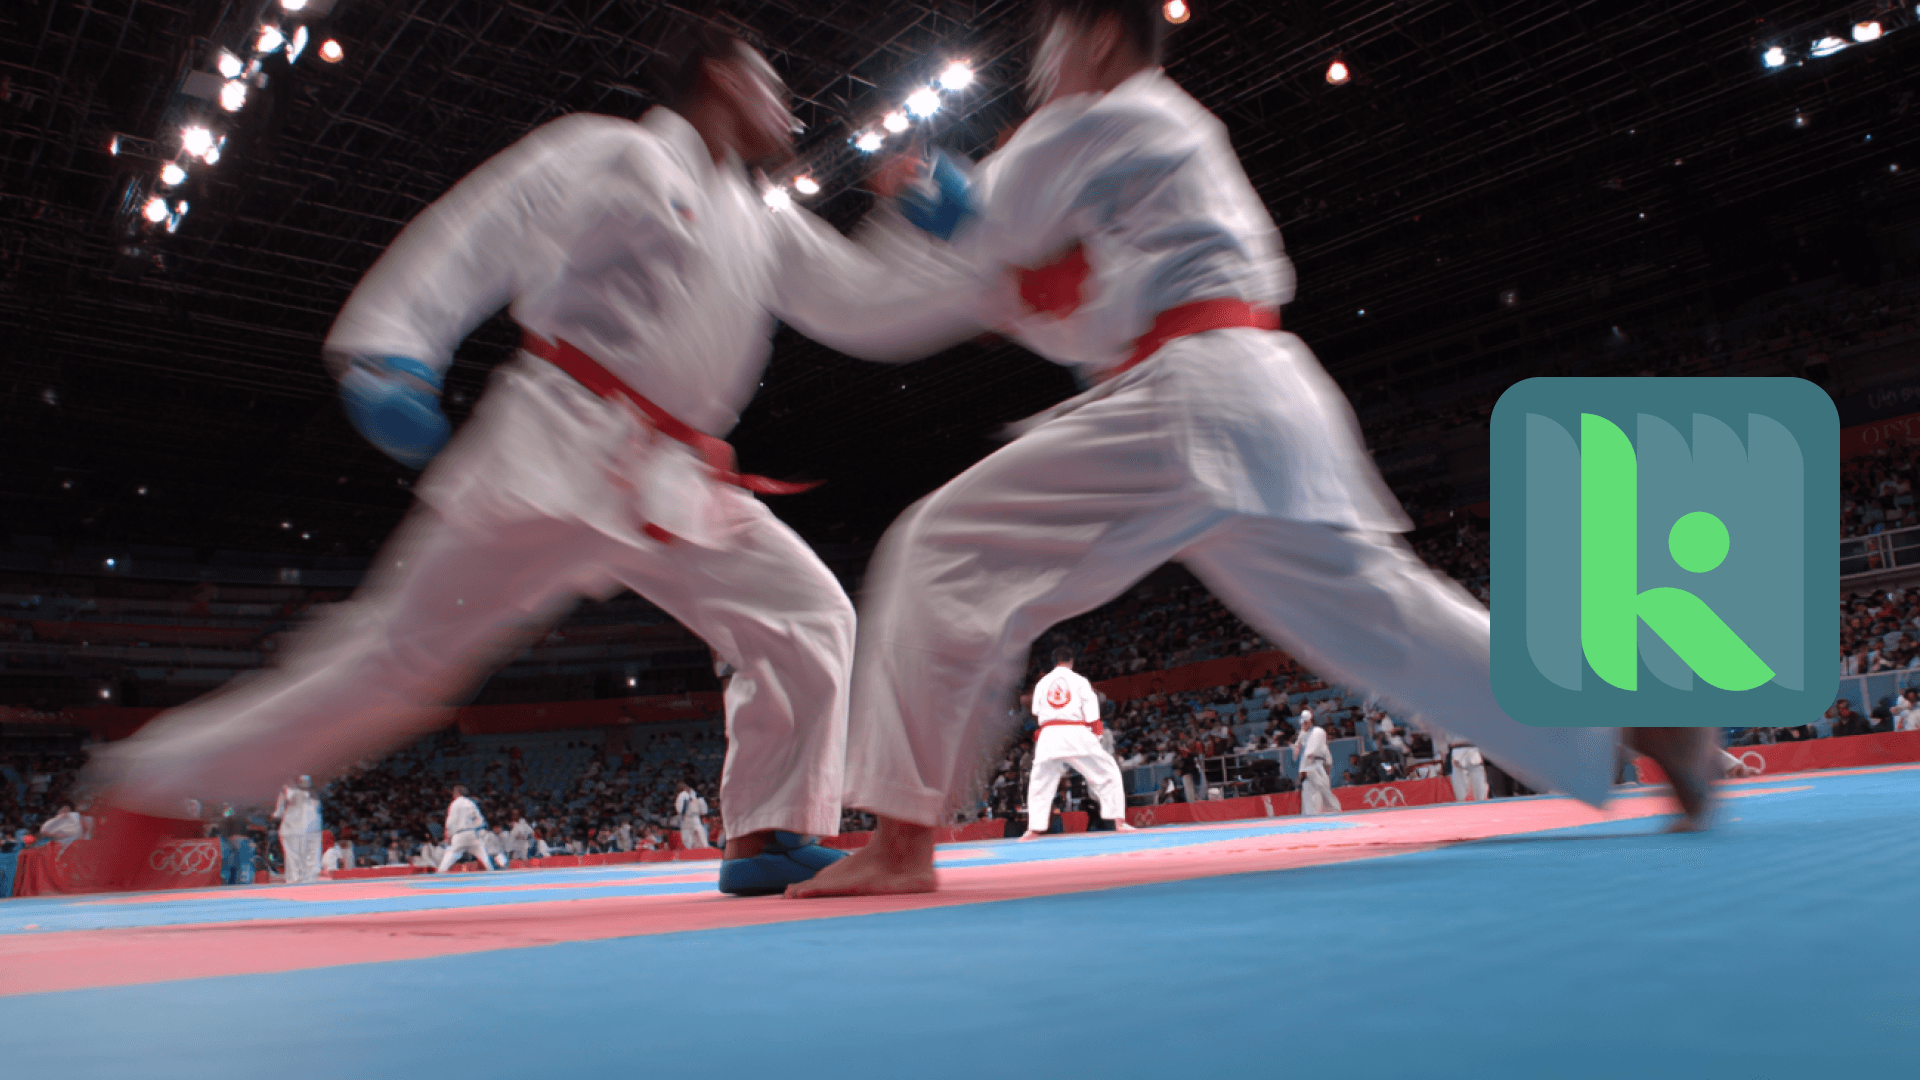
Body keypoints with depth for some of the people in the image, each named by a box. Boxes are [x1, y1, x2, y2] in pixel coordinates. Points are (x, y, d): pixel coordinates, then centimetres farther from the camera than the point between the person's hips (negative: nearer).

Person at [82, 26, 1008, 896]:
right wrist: (391, 350, -20)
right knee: (406, 647, -7)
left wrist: (1003, 285, 9)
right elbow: (479, 236, -7)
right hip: (562, 453, -7)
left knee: (806, 614, -4)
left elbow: (872, 303, 17)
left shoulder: (769, 232, 22)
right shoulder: (613, 152, 2)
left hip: (680, 488, 7)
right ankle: (155, 778, 8)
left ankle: (770, 835, -1)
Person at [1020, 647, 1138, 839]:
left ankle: (1034, 829, 9)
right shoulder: (1079, 680, 4)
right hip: (1076, 733, -2)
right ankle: (1119, 822, -1)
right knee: (1108, 774, 8)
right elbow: (1091, 711, -1)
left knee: (1040, 784, 15)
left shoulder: (1042, 683, 11)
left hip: (1049, 736, 2)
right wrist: (1097, 733, 9)